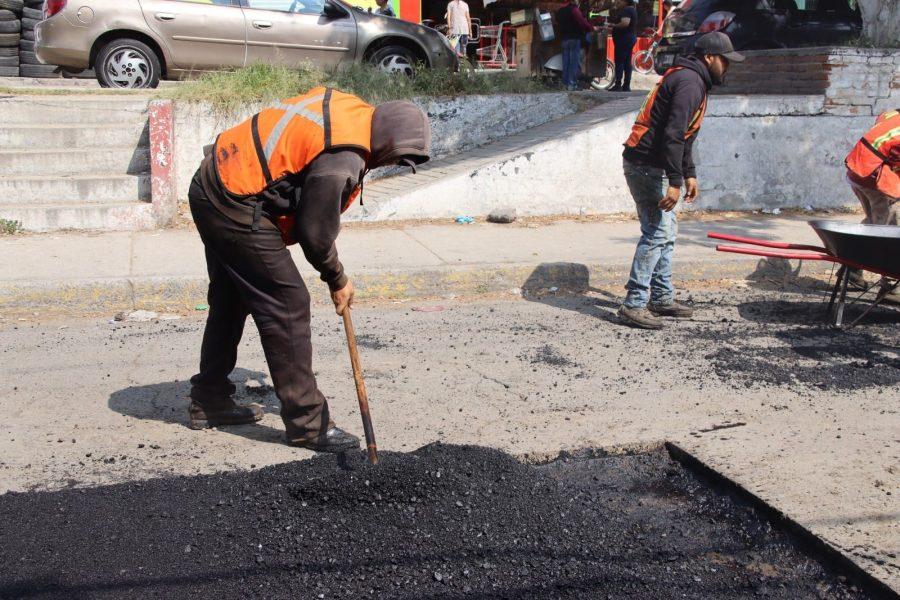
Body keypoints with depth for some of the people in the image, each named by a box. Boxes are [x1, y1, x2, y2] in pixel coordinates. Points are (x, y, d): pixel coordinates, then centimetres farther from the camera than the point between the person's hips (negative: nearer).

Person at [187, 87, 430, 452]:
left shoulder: (347, 107, 4)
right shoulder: (343, 161, -24)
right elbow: (314, 231, -16)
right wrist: (337, 280, 1)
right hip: (237, 209, -10)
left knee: (231, 301, 21)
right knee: (287, 306, -4)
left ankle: (209, 403, 35)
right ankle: (307, 425, 4)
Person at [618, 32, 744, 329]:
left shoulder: (692, 79, 19)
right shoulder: (690, 82, -15)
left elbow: (683, 134, 26)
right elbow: (673, 135, -24)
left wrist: (689, 174, 21)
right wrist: (675, 182, -26)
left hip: (650, 165, 11)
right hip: (646, 165, -11)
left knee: (666, 232, 15)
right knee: (656, 232, -12)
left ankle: (661, 298, 22)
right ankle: (634, 304, -11)